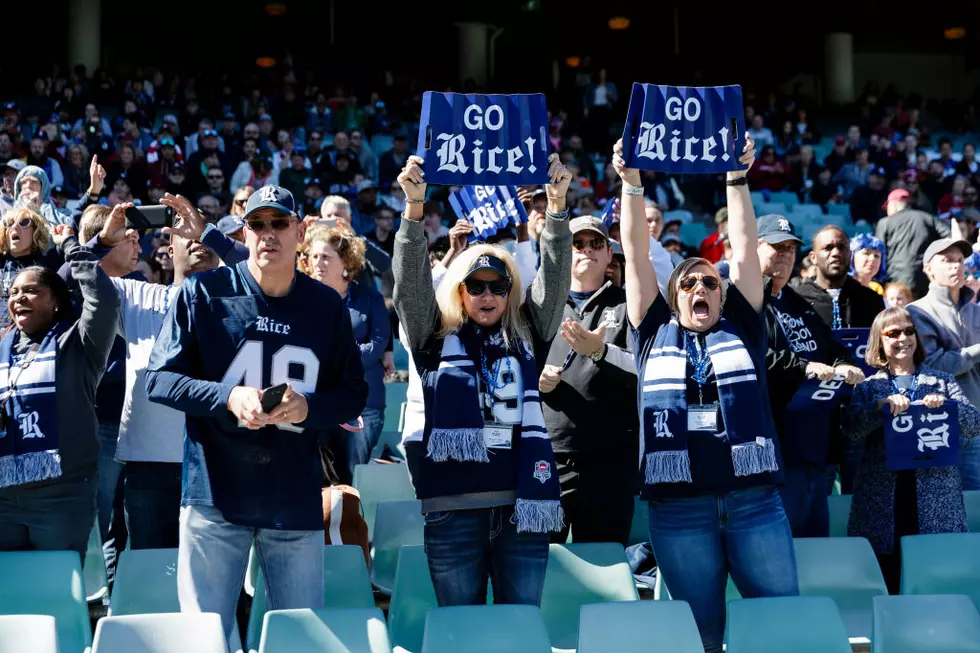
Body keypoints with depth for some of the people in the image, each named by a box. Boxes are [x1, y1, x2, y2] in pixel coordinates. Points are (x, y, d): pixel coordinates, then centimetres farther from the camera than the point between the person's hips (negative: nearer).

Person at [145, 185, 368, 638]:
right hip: (215, 492, -2)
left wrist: (307, 407, -12)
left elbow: (353, 393, 9)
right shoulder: (203, 293, -1)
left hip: (296, 499, 2)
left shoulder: (326, 306, 6)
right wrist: (227, 397, -17)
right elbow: (159, 379, -1)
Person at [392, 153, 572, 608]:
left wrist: (557, 205, -9)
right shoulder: (436, 338, 8)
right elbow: (411, 283, -4)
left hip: (521, 503, 1)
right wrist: (414, 207, -16)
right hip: (454, 507, -1)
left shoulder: (526, 335, 13)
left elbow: (554, 280, 3)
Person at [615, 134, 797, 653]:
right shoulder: (654, 334, 14)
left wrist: (737, 179, 3)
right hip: (678, 504, 0)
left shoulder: (742, 328, 15)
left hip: (754, 498, 0)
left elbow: (745, 248, 9)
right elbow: (636, 256, 9)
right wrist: (631, 183, 2)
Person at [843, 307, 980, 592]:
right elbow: (851, 429, -5)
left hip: (937, 502, 0)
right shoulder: (868, 385, 12)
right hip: (882, 503, 0)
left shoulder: (942, 381, 14)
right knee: (887, 586, -1)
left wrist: (947, 405, -16)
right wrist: (881, 406, -21)